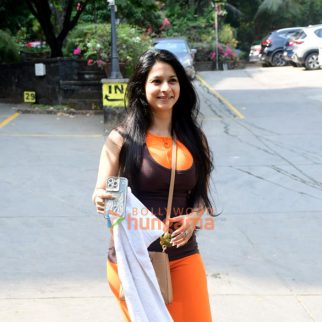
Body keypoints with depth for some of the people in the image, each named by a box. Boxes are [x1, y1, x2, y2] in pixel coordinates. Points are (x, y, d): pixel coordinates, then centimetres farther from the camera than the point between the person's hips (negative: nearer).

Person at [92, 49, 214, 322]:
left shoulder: (194, 137, 4)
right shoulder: (122, 138, -5)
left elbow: (202, 194, 11)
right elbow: (101, 193, -2)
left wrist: (193, 218, -10)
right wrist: (101, 200, -25)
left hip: (183, 256, 3)